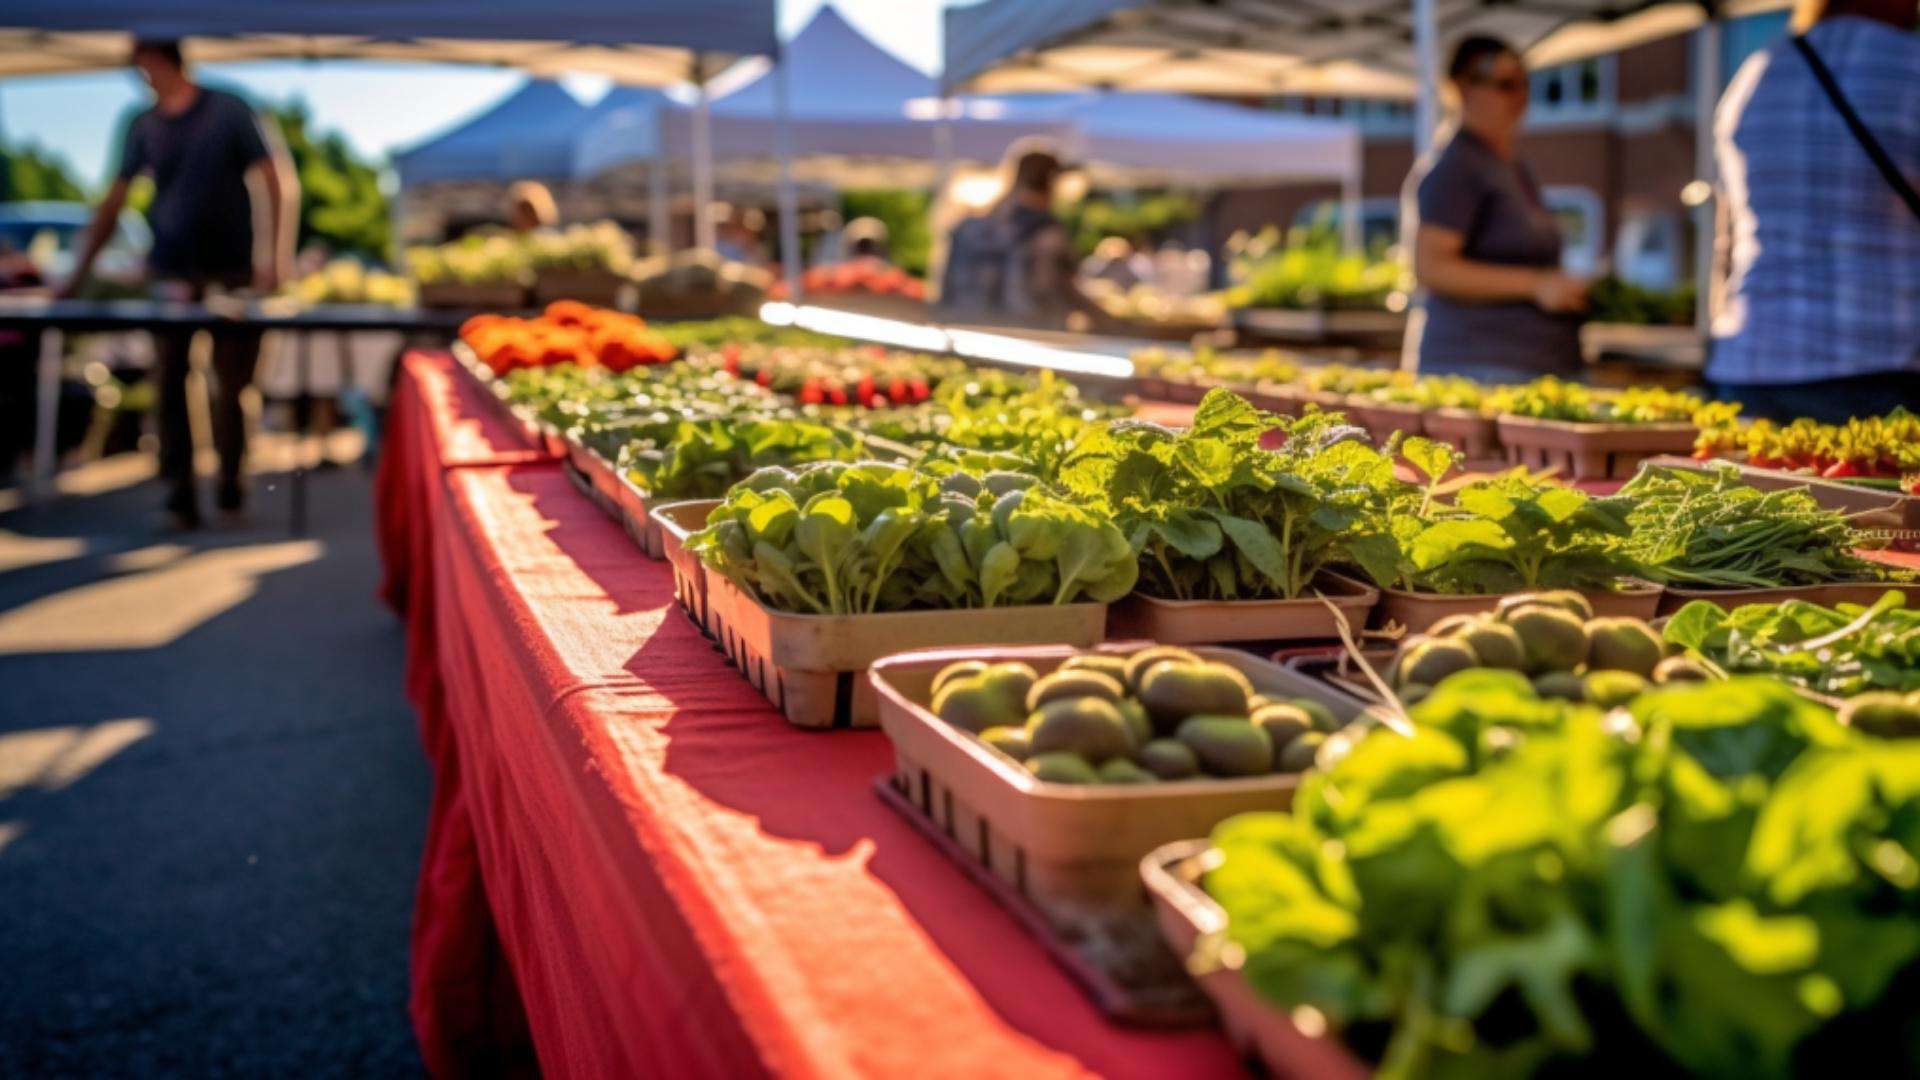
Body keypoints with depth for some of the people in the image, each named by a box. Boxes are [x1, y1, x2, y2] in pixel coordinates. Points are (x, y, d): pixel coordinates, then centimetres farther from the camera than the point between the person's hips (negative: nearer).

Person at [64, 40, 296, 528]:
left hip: (230, 271, -2)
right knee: (170, 384, -3)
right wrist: (80, 271, 9)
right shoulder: (144, 126, 9)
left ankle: (230, 484, 15)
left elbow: (274, 184, -4)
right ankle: (180, 495, 0)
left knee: (232, 383, 1)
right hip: (169, 274, 3)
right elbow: (113, 203, 12)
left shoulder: (229, 113, 0)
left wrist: (273, 258, -13)